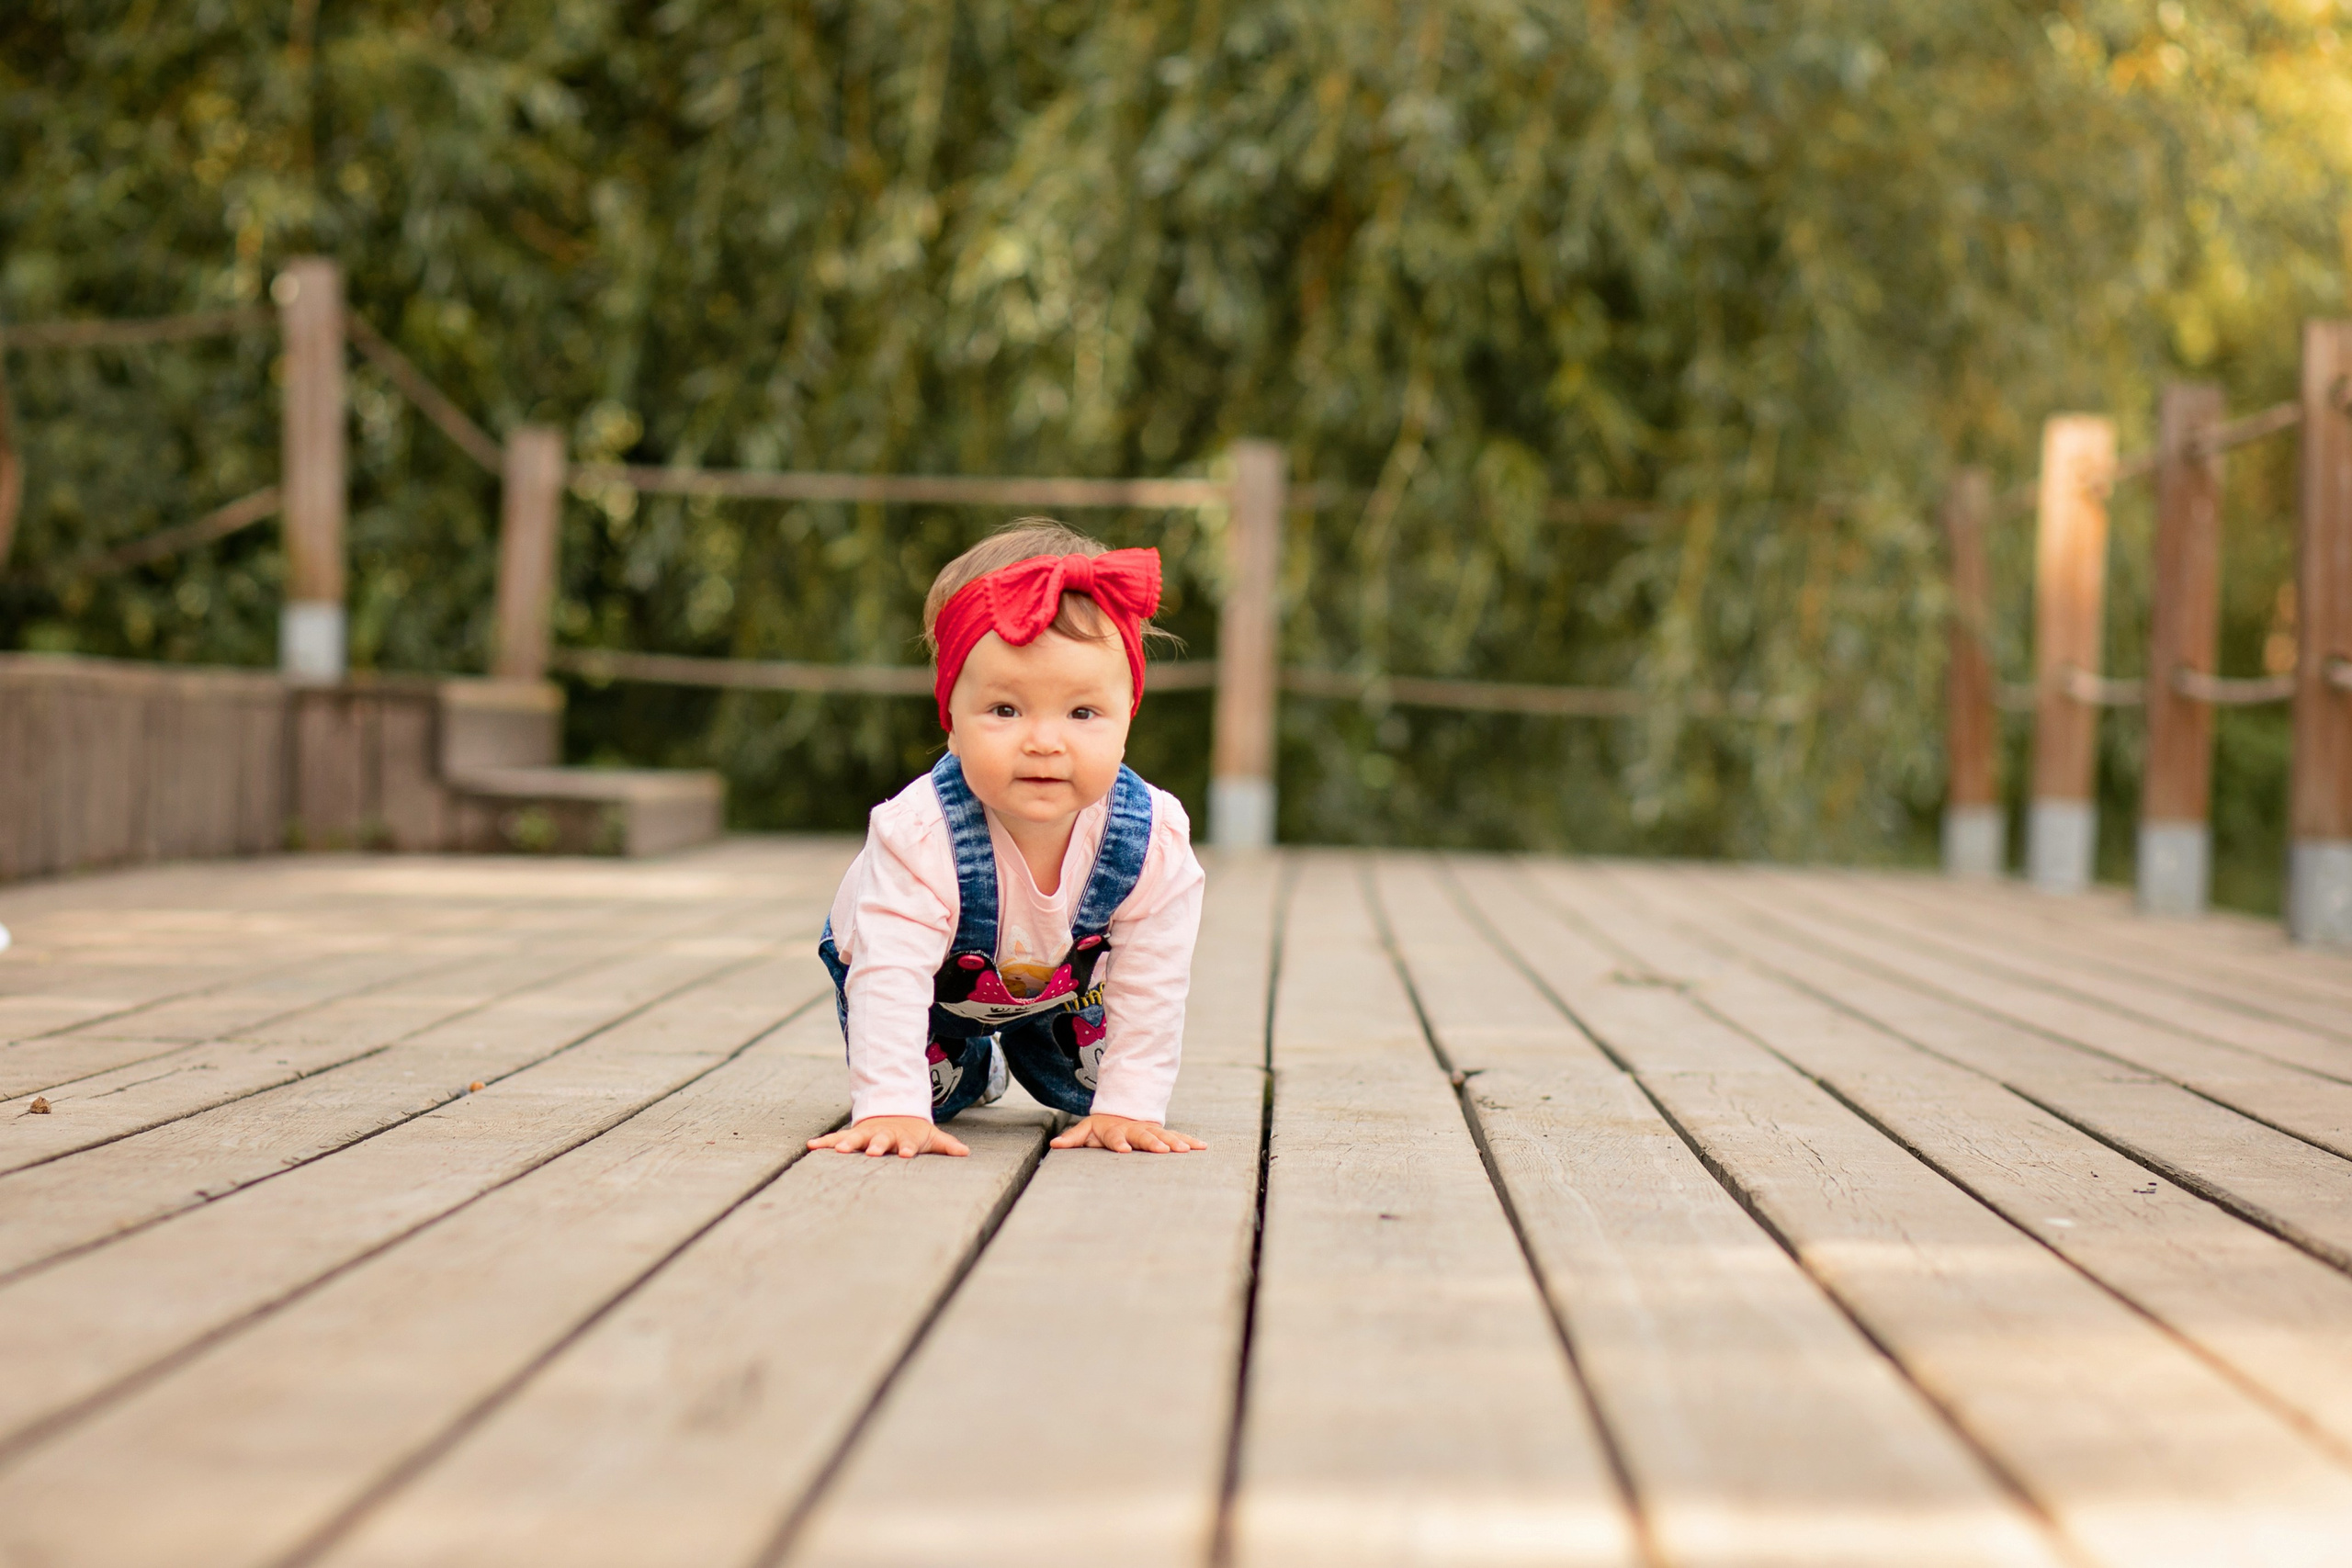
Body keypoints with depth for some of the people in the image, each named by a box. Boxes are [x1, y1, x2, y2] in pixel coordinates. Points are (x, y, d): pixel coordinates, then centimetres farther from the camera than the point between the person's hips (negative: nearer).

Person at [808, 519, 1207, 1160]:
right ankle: (971, 1066, 30)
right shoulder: (918, 835, -46)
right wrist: (892, 1109, -51)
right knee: (937, 1093, -5)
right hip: (935, 984, -2)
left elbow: (1150, 988, -27)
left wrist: (1128, 1109, -28)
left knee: (1087, 1084, 3)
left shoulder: (1154, 838, -37)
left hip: (1065, 975, 2)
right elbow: (889, 979, -45)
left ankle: (1027, 1044, 37)